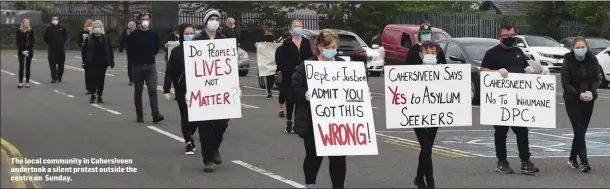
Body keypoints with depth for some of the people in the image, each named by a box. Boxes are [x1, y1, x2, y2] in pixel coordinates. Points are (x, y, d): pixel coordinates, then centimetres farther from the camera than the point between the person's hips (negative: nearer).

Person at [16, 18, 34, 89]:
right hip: (21, 51, -1)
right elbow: (18, 42, -4)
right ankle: (20, 82, -2)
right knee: (21, 67, -4)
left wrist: (28, 50, -11)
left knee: (28, 67, 4)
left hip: (29, 51, 1)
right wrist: (22, 51, -12)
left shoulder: (31, 31, 2)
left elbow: (32, 42, -1)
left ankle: (27, 82, 7)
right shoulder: (19, 31, -1)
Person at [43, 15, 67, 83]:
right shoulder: (49, 28, 1)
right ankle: (54, 78, -2)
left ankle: (59, 77, 18)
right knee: (52, 63, -4)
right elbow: (45, 37, 7)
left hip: (61, 48, 2)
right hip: (52, 49, -2)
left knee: (61, 63, 5)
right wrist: (49, 43, 5)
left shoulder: (62, 28, 6)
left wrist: (62, 42, 9)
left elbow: (65, 36, 16)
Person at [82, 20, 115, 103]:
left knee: (101, 80, 5)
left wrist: (111, 61, 1)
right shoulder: (89, 39, 1)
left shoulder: (106, 38, 4)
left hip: (102, 63, 1)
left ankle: (99, 96, 13)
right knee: (93, 79, -4)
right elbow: (85, 51, 1)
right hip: (92, 63, -1)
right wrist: (85, 62, -4)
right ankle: (93, 95, 10)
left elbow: (110, 51, 4)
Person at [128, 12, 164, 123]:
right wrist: (137, 55, 8)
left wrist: (151, 54, 9)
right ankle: (139, 115, 15)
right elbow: (129, 47, 6)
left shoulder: (154, 34, 5)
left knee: (153, 90, -12)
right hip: (137, 66, 0)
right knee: (138, 92, 7)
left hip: (151, 66, 0)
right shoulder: (134, 35, -1)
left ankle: (156, 114, -17)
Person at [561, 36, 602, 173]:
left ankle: (572, 158, 23)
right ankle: (584, 161, -11)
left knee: (581, 130, 9)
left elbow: (598, 79, 1)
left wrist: (591, 92, -18)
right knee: (579, 129, -12)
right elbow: (565, 83, -10)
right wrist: (579, 94, -22)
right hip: (572, 100, -3)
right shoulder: (568, 61, -12)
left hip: (588, 100, 3)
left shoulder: (592, 60, -5)